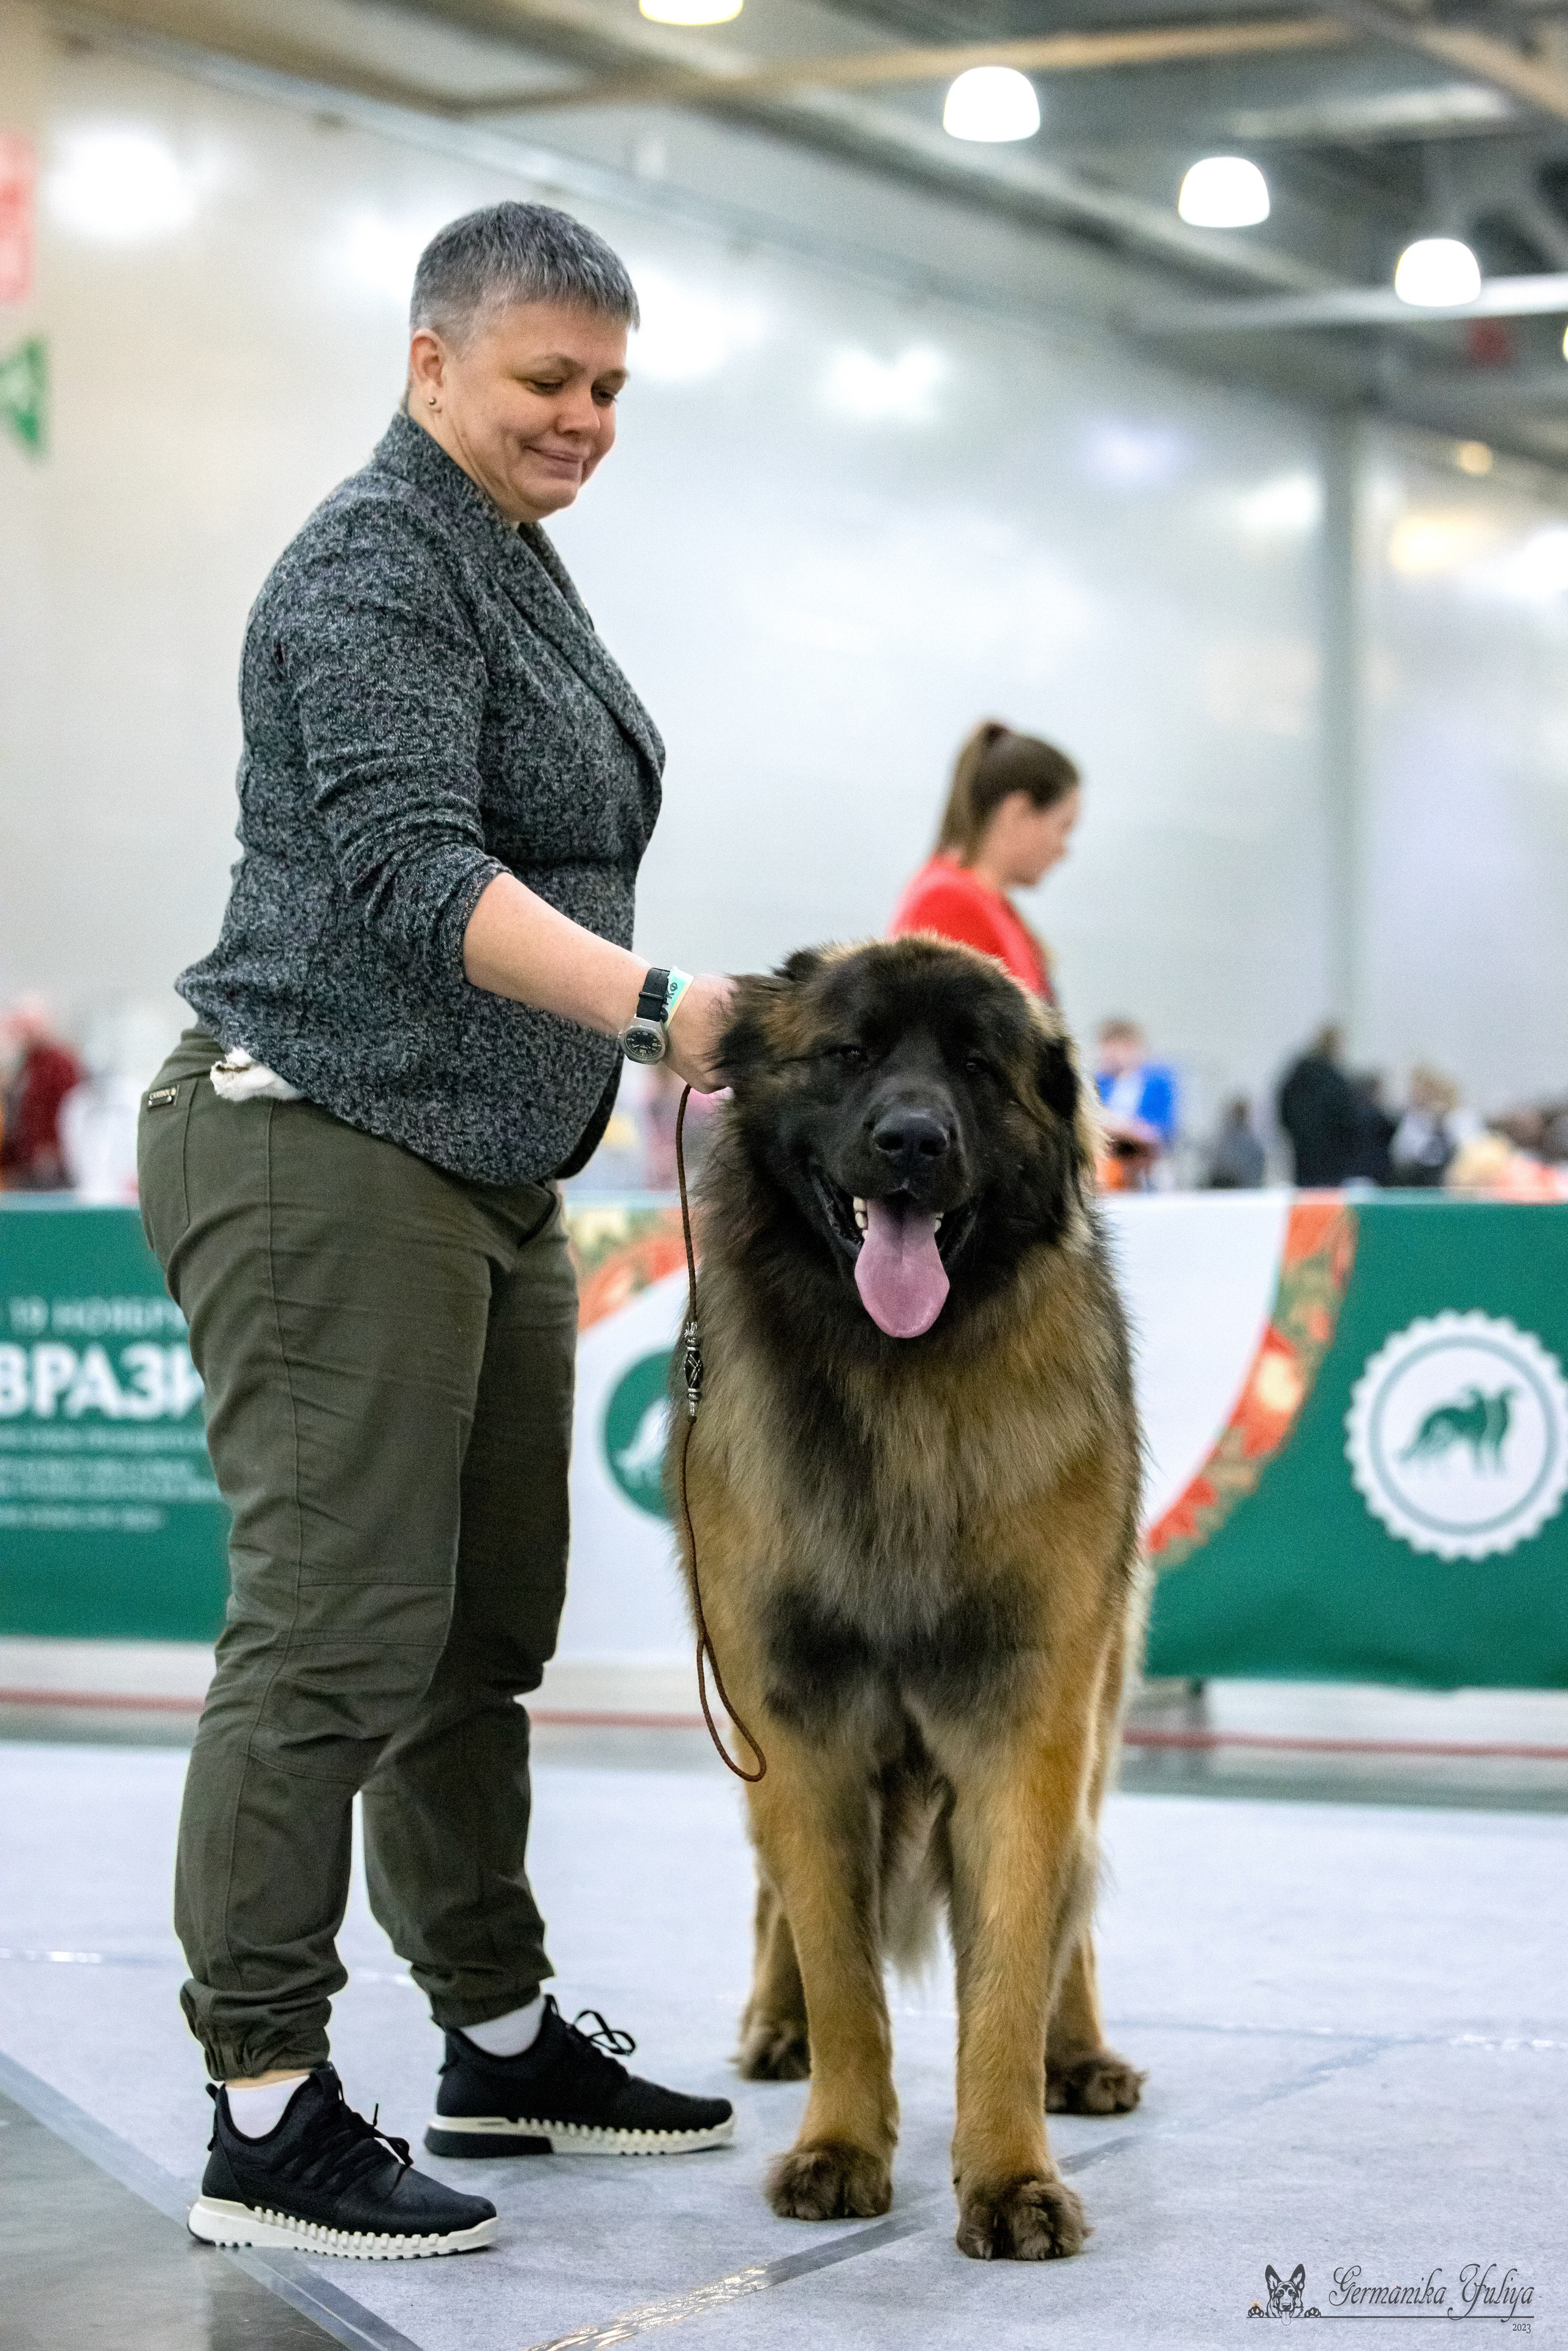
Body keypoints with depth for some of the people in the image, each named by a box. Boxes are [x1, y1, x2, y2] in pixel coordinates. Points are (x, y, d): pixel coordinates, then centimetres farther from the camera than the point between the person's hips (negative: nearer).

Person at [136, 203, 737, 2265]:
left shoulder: (510, 559, 18)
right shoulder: (375, 575, -13)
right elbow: (408, 869, -26)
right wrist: (652, 1005, -36)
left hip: (484, 1172, 10)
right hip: (324, 1160, -10)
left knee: (486, 1630, 13)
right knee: (336, 1632, -10)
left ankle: (501, 2048, 23)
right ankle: (267, 2120, -6)